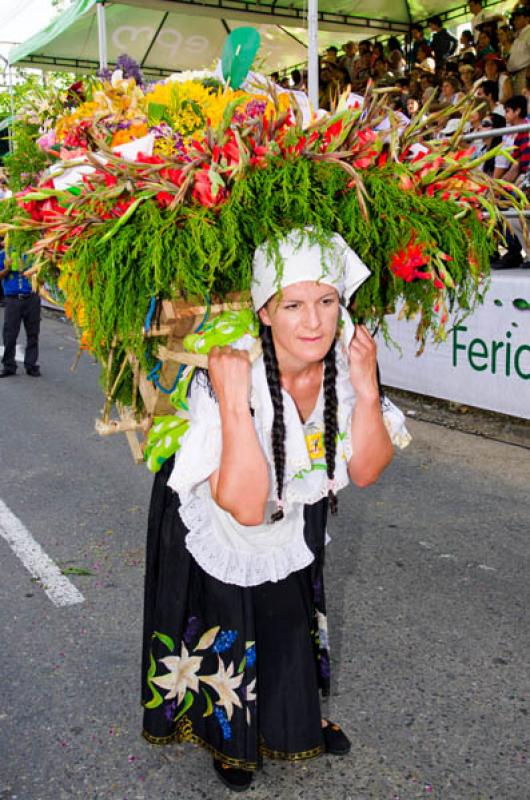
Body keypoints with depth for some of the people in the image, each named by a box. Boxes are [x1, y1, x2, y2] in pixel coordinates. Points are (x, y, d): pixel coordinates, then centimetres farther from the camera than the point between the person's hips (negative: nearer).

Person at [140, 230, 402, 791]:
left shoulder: (345, 360, -24)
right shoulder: (225, 376, -39)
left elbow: (364, 472, -18)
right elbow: (245, 505, -40)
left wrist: (366, 390, -31)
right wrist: (234, 403, -48)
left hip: (295, 520, 5)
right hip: (215, 528, -4)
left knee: (295, 619, 25)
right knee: (224, 634, 14)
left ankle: (296, 721, 55)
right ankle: (227, 736, 47)